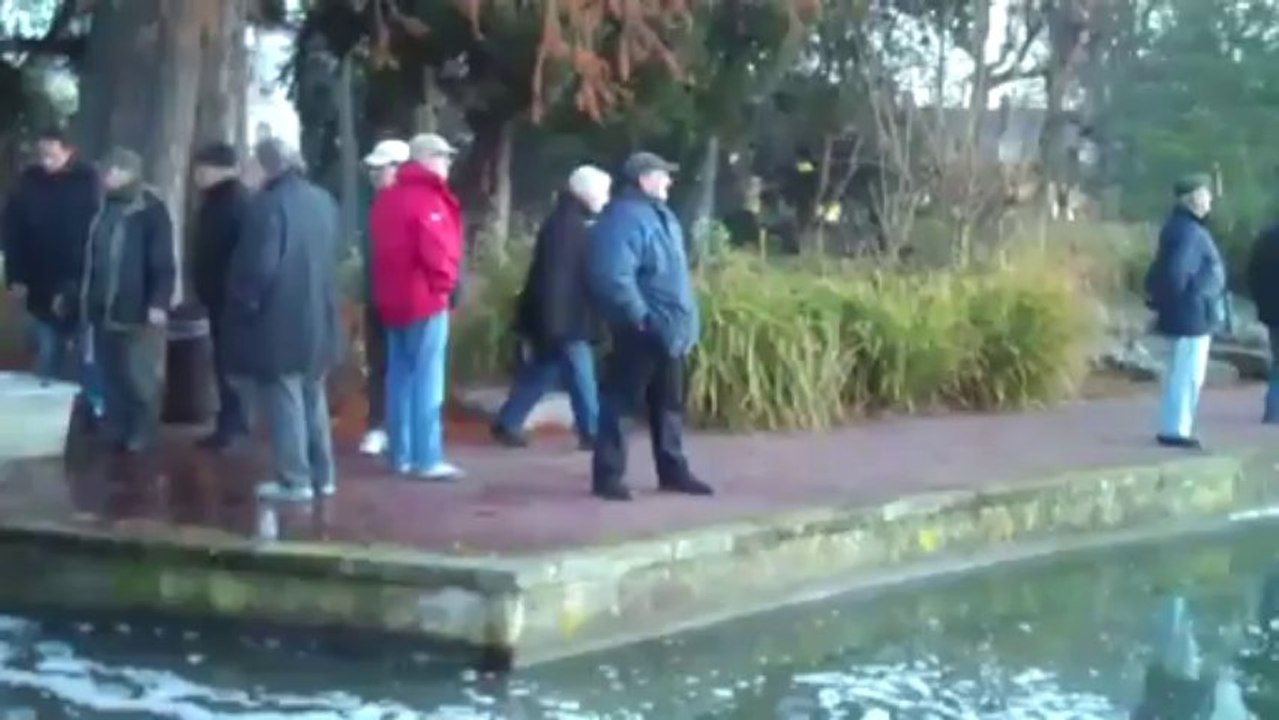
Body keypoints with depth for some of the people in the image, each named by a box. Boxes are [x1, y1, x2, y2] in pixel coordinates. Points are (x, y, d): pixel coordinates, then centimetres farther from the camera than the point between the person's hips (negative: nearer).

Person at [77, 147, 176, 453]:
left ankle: (141, 437, 11)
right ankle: (116, 434, 20)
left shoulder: (151, 211, -8)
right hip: (104, 309, 6)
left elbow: (164, 263, -12)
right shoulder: (104, 209, 11)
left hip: (137, 310, -6)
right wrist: (85, 296, 14)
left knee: (141, 379, 0)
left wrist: (159, 303, -19)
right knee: (111, 376, 11)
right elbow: (91, 258, 16)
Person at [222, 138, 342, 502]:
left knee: (284, 399, -1)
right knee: (313, 397, 16)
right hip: (318, 317, 7)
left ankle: (294, 479, 0)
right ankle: (322, 475, 21)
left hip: (278, 318, -7)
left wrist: (246, 302, -7)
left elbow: (259, 265, -19)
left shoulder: (269, 204, -17)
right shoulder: (324, 201, 7)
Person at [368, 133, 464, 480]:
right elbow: (437, 250, -23)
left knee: (400, 377, 12)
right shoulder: (428, 199, -15)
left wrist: (388, 286, 16)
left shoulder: (387, 198, 14)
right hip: (425, 299, -9)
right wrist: (445, 282, -8)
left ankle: (401, 454, 15)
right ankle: (427, 459, -7)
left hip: (393, 299, 9)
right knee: (427, 380, -7)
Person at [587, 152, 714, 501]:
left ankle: (673, 470, 24)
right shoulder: (624, 218, -17)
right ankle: (608, 475, 2)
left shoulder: (660, 215, 15)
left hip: (669, 329, 10)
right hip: (642, 331, -10)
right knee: (621, 402, -3)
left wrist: (684, 318, 18)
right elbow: (614, 277, -27)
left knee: (669, 403, 15)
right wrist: (639, 317, -23)